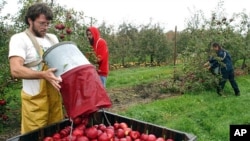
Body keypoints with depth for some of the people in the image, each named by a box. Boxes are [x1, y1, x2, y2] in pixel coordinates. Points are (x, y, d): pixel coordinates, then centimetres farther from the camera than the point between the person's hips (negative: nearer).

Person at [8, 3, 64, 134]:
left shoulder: (53, 38, 11)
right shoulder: (19, 38, -7)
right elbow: (16, 70, -19)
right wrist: (43, 74, -33)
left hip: (55, 95, 6)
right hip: (35, 99, -5)